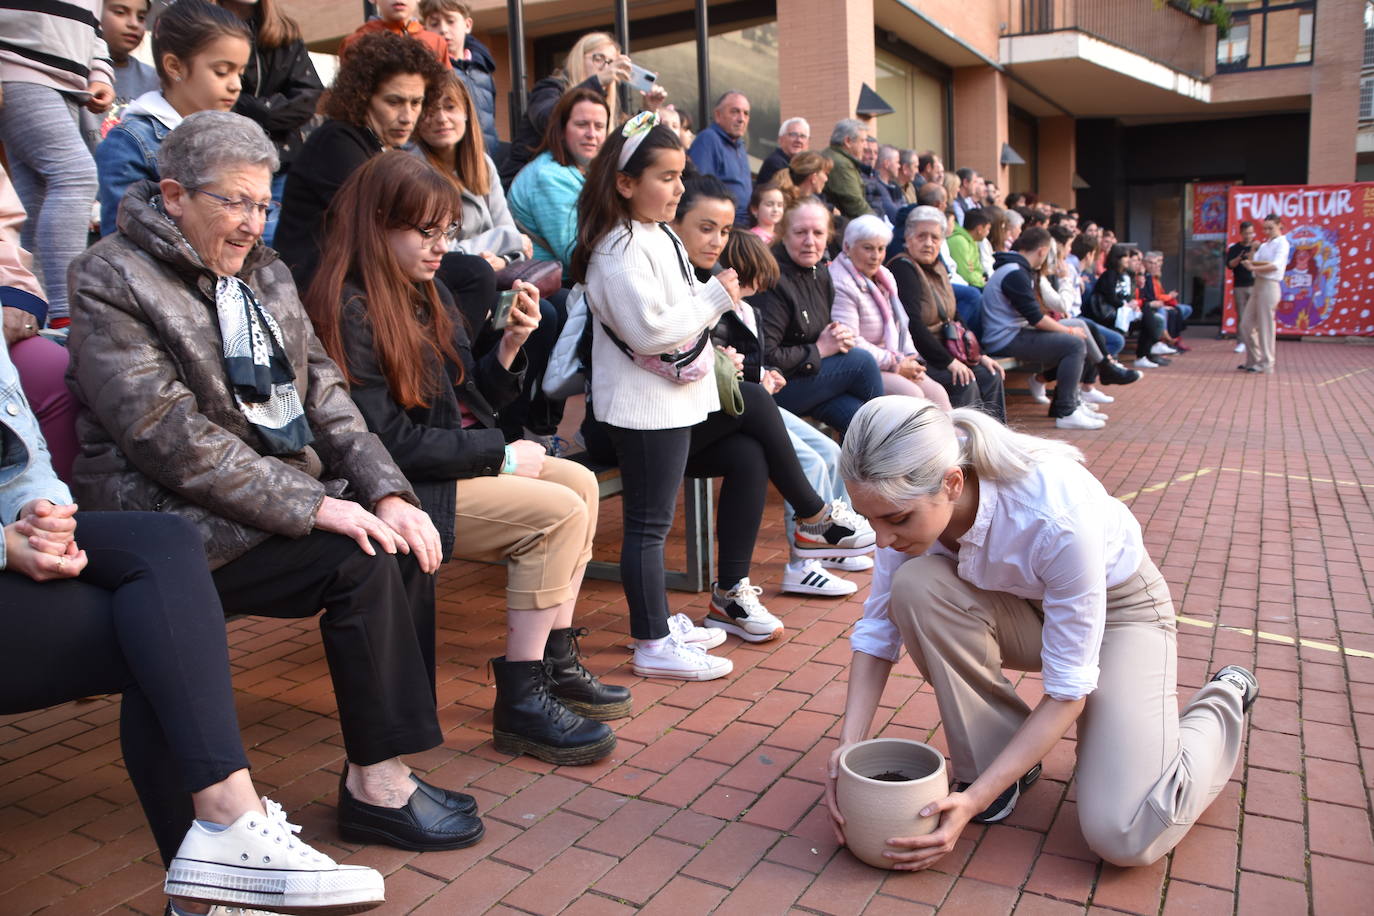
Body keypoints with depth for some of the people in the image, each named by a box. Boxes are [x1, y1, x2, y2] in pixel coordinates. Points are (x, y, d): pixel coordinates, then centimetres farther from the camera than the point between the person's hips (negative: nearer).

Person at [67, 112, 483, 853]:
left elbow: (321, 392, 8)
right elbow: (169, 435, -19)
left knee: (406, 544, -15)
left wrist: (387, 492, -8)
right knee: (360, 559, -25)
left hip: (286, 490, 7)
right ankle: (376, 785, -13)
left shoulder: (262, 271, 13)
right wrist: (313, 506, -25)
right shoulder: (111, 279, -8)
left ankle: (384, 768, -6)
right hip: (172, 518, -7)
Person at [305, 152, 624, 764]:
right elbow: (386, 440, -22)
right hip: (403, 488, -9)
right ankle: (520, 702, -11)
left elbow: (467, 402, 14)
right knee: (559, 512, -19)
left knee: (580, 482, 0)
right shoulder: (349, 311, -16)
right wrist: (501, 456, -16)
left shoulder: (427, 293, 12)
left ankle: (555, 661, 5)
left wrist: (511, 343, -3)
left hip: (456, 460, 10)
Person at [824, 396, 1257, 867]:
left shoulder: (1060, 517, -39)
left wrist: (974, 800, -31)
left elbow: (1067, 691, -28)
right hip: (1023, 606, 4)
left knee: (1124, 837, -19)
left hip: (1119, 608, -4)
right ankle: (997, 753, -6)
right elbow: (877, 628, -13)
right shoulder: (910, 496, -24)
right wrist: (848, 746, -23)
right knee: (915, 586, -29)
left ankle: (1224, 701, 11)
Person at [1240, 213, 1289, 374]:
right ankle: (1253, 360, 18)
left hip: (1270, 286, -8)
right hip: (1258, 284, 8)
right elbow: (1250, 262, 6)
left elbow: (1275, 265, -18)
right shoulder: (1264, 245, 19)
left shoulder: (1282, 243, -4)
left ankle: (1266, 363, 1)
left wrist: (1254, 267, -17)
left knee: (1265, 326, -6)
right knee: (1247, 324, 9)